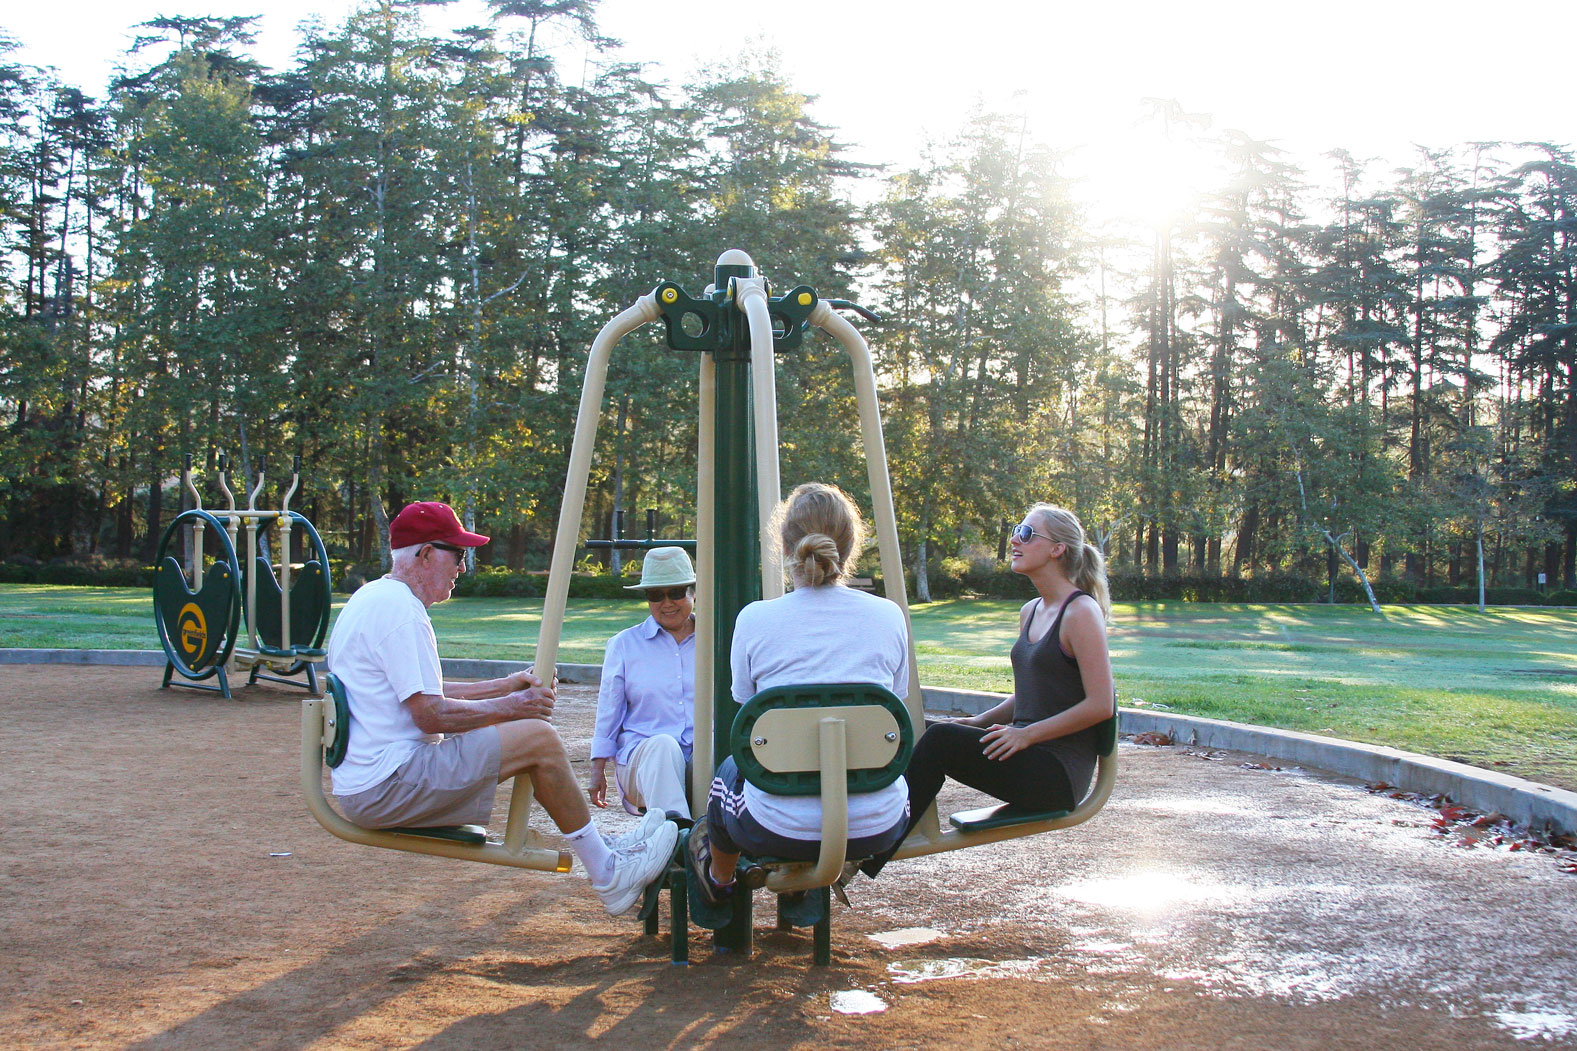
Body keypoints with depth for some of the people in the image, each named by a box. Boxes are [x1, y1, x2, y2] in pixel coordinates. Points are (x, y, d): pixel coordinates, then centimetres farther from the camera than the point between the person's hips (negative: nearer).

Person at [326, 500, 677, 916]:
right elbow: (430, 714, -22)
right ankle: (609, 875, -3)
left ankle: (599, 851, 21)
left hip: (360, 783, 11)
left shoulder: (369, 598, 17)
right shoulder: (400, 609, -17)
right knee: (539, 738, -13)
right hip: (387, 785, -11)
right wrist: (508, 707, -8)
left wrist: (503, 687, 21)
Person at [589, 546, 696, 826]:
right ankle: (674, 828, -59)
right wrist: (597, 770, 8)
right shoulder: (624, 644, 17)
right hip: (641, 756, -1)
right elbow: (608, 714, 15)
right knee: (663, 744, -38)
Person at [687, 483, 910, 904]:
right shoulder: (888, 616, 0)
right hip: (877, 830, 2)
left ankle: (719, 879, 59)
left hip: (781, 831, -2)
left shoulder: (754, 620, -6)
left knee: (730, 770, 32)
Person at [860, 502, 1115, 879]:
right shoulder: (1030, 611, 16)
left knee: (941, 740, -23)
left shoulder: (1081, 613, -11)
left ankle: (863, 858, -22)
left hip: (1060, 773, -8)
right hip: (1028, 756, 8)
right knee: (934, 734, -11)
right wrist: (980, 721, 8)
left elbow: (1101, 705, -16)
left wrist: (1027, 734, -17)